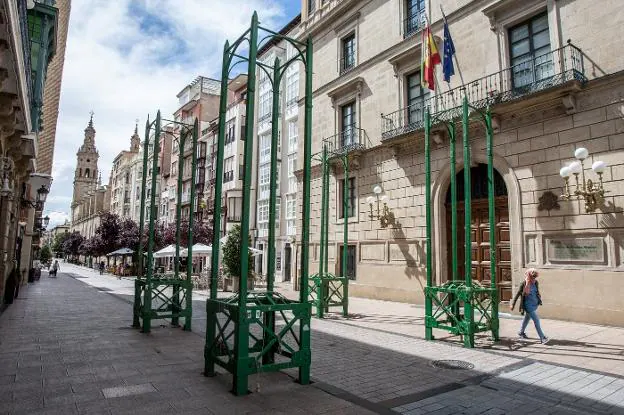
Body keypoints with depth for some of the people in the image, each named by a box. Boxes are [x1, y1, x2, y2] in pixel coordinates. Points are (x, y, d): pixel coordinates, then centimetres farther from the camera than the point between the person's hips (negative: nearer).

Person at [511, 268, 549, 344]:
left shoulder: (536, 283, -1)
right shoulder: (524, 284, -16)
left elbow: (537, 292, 16)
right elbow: (517, 294, -10)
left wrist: (539, 300, 8)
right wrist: (513, 304, -7)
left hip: (535, 304, 7)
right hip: (528, 305, -7)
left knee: (527, 318, 21)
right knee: (536, 321, -10)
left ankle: (521, 332, 39)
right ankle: (542, 338, -5)